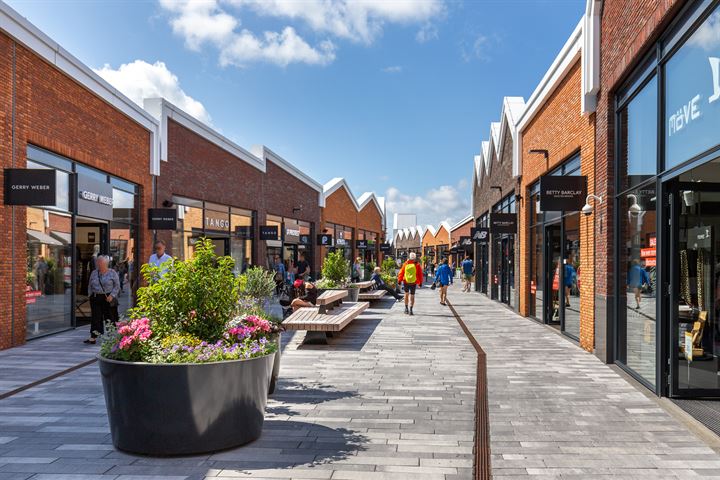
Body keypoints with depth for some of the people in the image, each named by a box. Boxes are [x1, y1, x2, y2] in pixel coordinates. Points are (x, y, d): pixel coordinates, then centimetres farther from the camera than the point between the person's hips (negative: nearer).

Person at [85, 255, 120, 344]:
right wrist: (90, 295, 8)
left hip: (108, 298, -3)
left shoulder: (112, 273, 0)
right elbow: (90, 285, 19)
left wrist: (111, 295, -12)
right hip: (96, 298, 3)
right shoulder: (94, 273, 12)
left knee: (110, 318, 1)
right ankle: (92, 338, -2)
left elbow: (117, 286, -1)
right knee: (95, 317, -1)